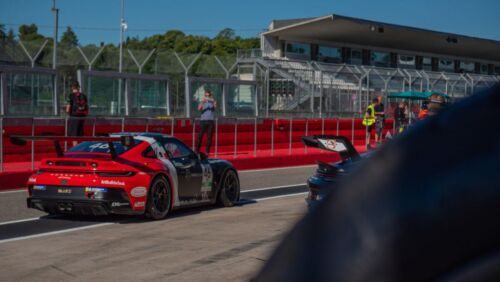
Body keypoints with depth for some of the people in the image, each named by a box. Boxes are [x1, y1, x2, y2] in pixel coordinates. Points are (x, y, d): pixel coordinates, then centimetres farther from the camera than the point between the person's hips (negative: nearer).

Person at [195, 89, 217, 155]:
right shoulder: (202, 102, 7)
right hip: (203, 120, 0)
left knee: (209, 137, -1)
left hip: (211, 120, 0)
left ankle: (207, 151, 5)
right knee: (200, 136, -5)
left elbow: (215, 108, -13)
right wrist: (202, 102, -28)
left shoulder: (213, 101, 6)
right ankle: (197, 150, 0)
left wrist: (213, 102, -33)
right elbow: (199, 109, -11)